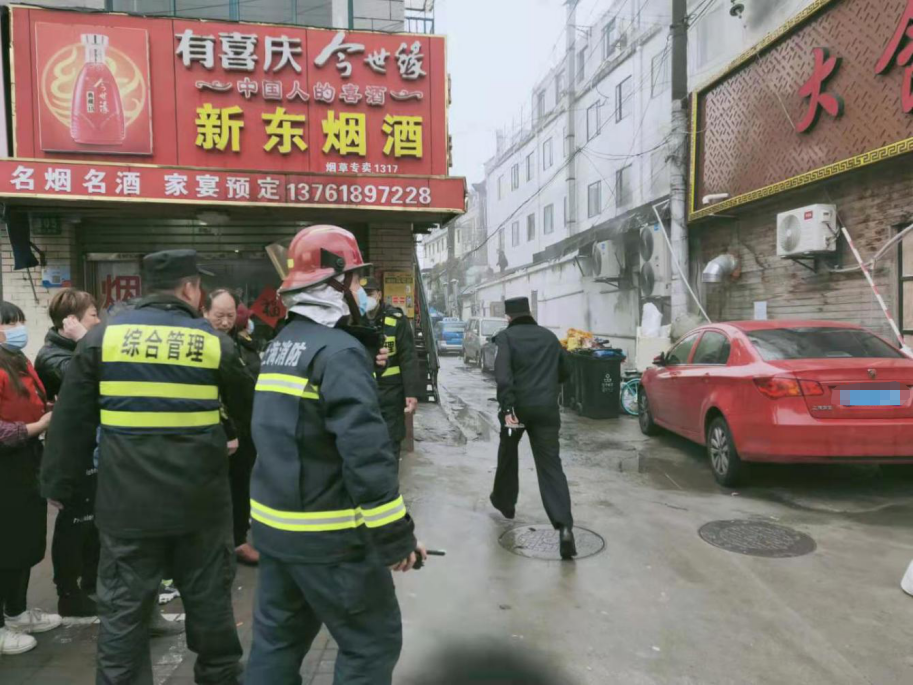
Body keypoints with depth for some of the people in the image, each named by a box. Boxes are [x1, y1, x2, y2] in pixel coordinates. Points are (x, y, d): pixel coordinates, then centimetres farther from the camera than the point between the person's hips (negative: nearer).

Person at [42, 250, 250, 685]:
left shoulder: (102, 337, -1)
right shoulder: (215, 342, -3)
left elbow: (71, 421, 3)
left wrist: (59, 484, 13)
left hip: (127, 503, 0)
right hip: (200, 501, 0)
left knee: (123, 609, 13)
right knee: (209, 599, 17)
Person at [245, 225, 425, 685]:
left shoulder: (280, 344, 10)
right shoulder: (338, 350, -19)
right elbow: (366, 452, -24)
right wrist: (395, 536, -21)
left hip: (275, 525, 9)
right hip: (328, 534, -9)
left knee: (277, 639, 20)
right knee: (373, 642, 6)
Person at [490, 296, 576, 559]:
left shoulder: (506, 336, -1)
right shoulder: (550, 337, 13)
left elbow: (503, 373, -16)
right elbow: (564, 373, 21)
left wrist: (507, 407, -20)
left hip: (517, 407, -2)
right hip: (546, 408, 2)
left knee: (508, 455, 23)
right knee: (551, 465, 0)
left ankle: (505, 501, 41)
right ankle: (564, 525, -15)